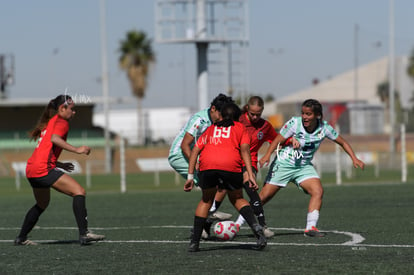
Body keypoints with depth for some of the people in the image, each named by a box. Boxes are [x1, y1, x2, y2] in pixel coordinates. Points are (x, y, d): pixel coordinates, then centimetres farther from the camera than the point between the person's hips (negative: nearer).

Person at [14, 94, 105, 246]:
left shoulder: (48, 123, 26)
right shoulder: (61, 122, -2)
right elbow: (55, 138, -22)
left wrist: (59, 164, 27)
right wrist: (76, 149, -26)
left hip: (32, 170, 10)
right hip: (44, 169, -10)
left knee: (42, 204, 30)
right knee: (79, 191, -15)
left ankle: (21, 238, 36)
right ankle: (83, 234, -27)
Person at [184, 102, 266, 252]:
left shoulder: (211, 128, 33)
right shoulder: (240, 128, 26)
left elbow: (195, 150, 23)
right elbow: (244, 149, 10)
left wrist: (190, 176, 21)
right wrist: (250, 175, 2)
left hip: (206, 164, 1)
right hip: (231, 165, -1)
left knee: (206, 200, 22)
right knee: (237, 199, 20)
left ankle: (194, 241, 16)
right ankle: (256, 227, -3)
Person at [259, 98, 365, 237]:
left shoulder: (324, 128, -9)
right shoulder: (294, 123, -17)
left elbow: (342, 142, 4)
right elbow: (278, 140, -14)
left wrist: (354, 158, -6)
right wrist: (267, 155, -29)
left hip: (305, 166, 3)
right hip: (284, 163, -3)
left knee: (318, 191, -21)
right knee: (264, 196, -7)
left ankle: (310, 227, -19)